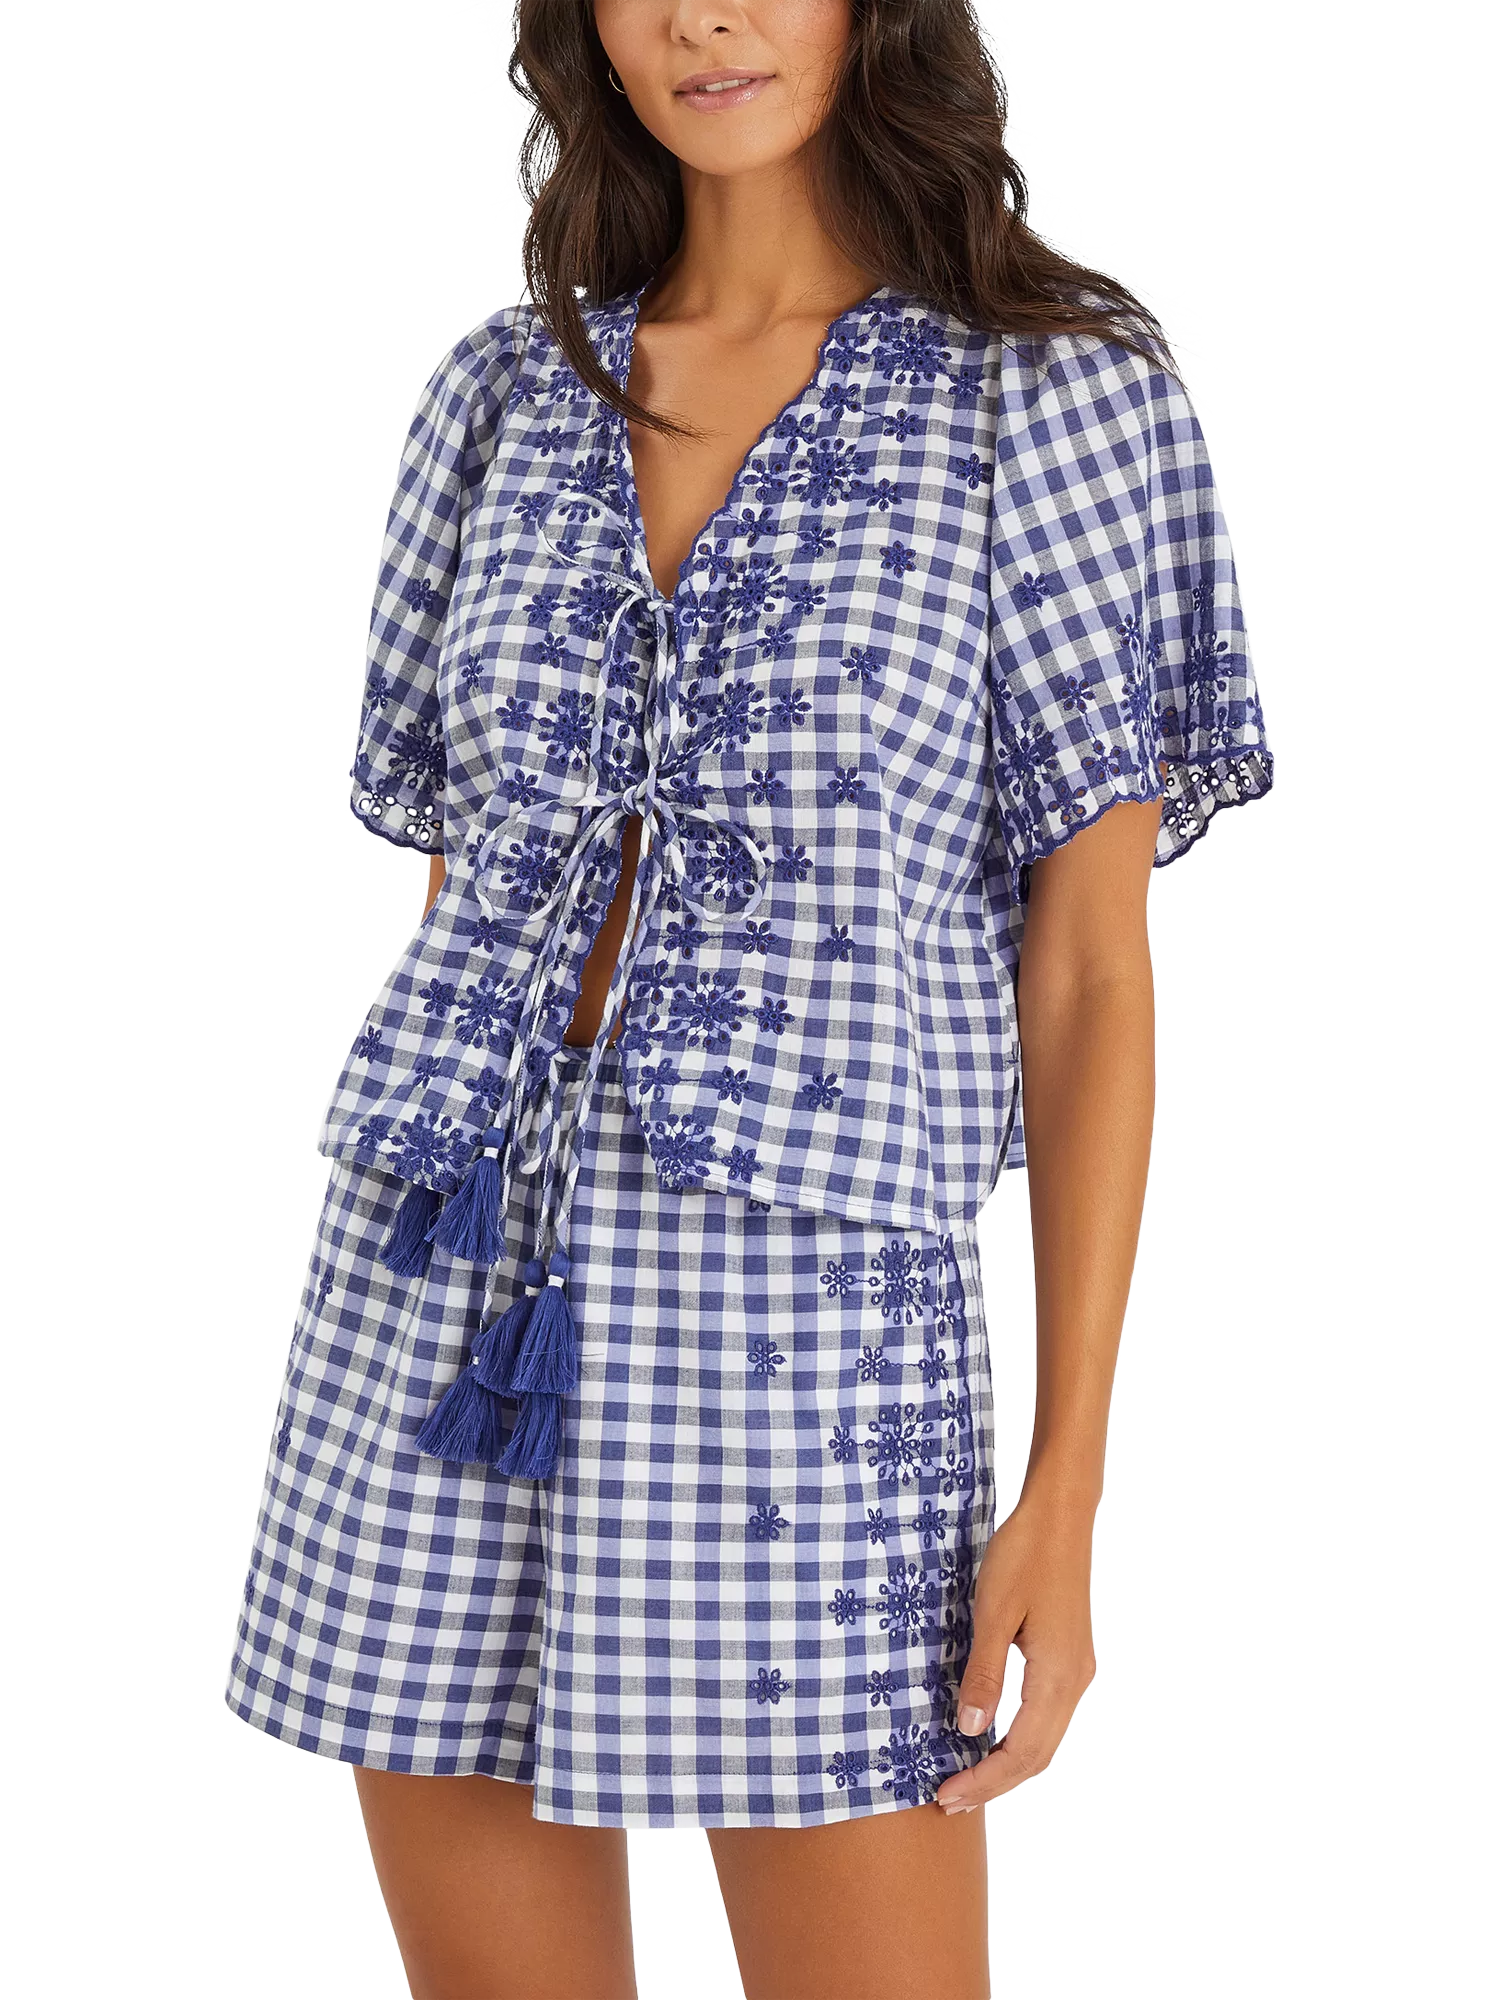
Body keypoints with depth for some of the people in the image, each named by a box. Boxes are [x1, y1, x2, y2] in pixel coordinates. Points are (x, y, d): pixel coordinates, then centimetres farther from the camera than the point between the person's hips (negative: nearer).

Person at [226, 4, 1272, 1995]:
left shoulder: (1055, 392, -1)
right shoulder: (506, 392, 10)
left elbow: (1088, 970, -3)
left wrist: (1069, 1489, -7)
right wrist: (408, 1286, 15)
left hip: (809, 1326, -4)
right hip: (441, 1315, 4)